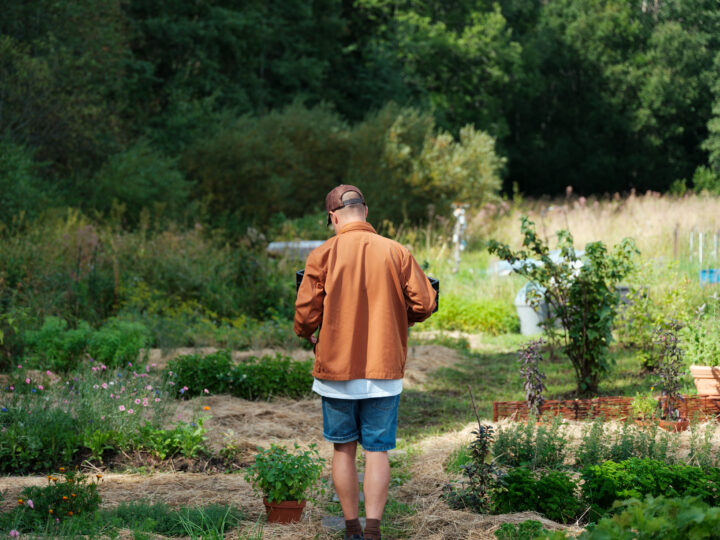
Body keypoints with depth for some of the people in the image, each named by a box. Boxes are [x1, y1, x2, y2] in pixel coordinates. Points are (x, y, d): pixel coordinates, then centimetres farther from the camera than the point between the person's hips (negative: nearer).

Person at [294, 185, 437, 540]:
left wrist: (307, 335, 16)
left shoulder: (322, 256, -6)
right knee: (377, 450, 3)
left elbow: (306, 313, -7)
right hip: (384, 368, 0)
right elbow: (425, 303, -4)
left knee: (344, 449, 12)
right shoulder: (396, 253, -3)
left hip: (336, 366, 0)